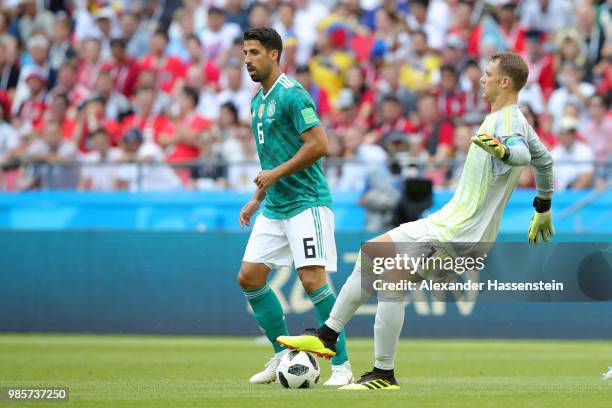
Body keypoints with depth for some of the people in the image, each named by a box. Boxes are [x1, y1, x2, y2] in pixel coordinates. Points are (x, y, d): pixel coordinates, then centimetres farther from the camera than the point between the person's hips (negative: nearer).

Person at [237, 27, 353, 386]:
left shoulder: (292, 94, -13)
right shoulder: (258, 100, 16)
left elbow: (319, 145, -20)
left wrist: (276, 174, -16)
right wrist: (258, 199, 22)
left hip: (306, 202, -9)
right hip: (275, 207, 9)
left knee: (312, 279, -15)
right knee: (249, 277, 5)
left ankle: (342, 366, -8)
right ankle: (283, 355, 17)